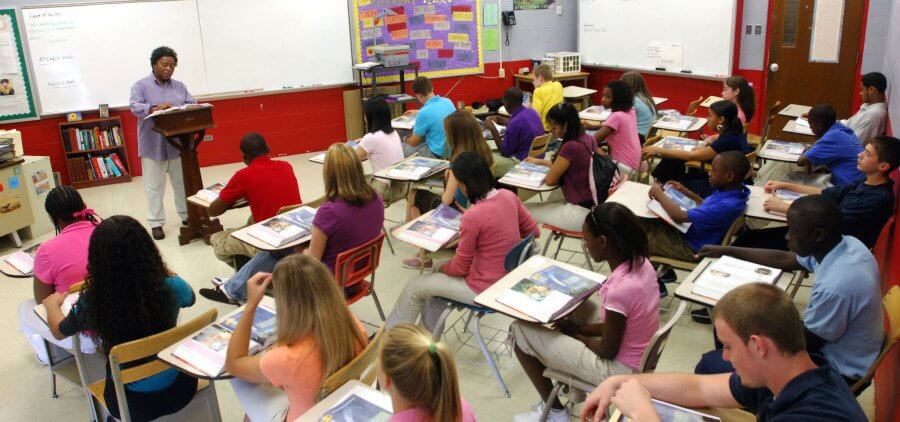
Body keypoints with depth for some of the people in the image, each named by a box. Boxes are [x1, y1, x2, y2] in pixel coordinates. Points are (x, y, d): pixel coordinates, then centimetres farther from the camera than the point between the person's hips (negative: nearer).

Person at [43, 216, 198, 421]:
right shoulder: (170, 286, -23)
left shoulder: (92, 303, -23)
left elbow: (58, 332, 1)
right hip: (180, 390, 1)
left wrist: (52, 304, 22)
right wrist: (161, 270, 19)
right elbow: (190, 298, 5)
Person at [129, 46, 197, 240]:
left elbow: (192, 105, 4)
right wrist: (154, 109, -33)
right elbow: (134, 106, -14)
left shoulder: (180, 86, 11)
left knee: (182, 182, 12)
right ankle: (156, 223, 10)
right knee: (155, 186, 2)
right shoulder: (141, 85, -1)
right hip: (153, 145, -3)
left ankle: (187, 216, 25)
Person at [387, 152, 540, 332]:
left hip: (486, 290, -8)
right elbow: (533, 231, 8)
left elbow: (460, 268, -16)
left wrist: (441, 268, 5)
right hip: (509, 278, 8)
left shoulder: (472, 216, -28)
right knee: (438, 267, 26)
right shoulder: (508, 196, -7)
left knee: (415, 286, 10)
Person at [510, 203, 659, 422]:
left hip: (620, 368, -8)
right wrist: (580, 328, 2)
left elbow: (607, 352, -20)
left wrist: (575, 333, -3)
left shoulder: (619, 289, -34)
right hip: (638, 352, 8)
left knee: (520, 330, -3)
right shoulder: (641, 262, -9)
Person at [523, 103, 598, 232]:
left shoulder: (570, 147, -25)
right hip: (594, 203, 9)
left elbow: (550, 180, -13)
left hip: (582, 212, -9)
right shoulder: (589, 139, 2)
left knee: (525, 210, 2)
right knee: (555, 195, 36)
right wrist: (539, 161, 22)